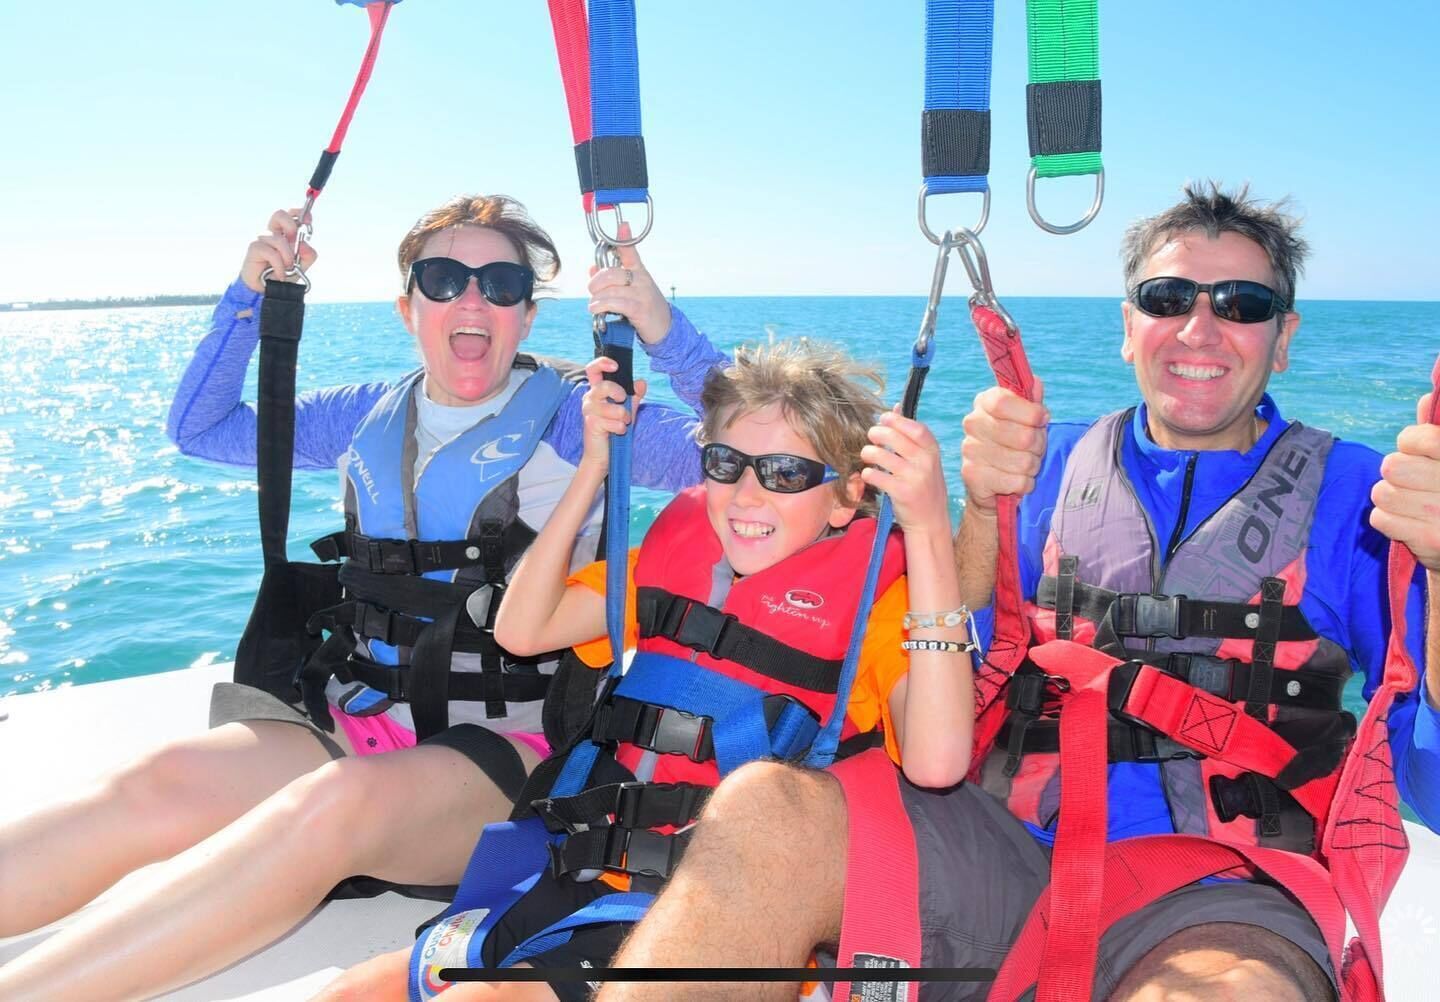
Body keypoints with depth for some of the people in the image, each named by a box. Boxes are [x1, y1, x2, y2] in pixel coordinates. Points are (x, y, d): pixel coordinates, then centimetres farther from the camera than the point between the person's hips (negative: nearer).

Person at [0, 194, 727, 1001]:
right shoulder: (369, 417, 14)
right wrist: (249, 298, 10)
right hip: (354, 723, 5)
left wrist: (665, 332, -22)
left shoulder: (576, 420, -1)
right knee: (163, 781, -24)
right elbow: (200, 429, 22)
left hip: (501, 748, -5)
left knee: (338, 803, -36)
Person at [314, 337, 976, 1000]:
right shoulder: (678, 547, 9)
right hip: (595, 879, 5)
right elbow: (522, 629, 2)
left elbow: (935, 763, -26)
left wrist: (929, 530, -31)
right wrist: (594, 467, -2)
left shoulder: (875, 594, -7)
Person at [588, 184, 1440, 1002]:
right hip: (1012, 846, 3)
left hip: (1217, 897, -2)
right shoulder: (1054, 464, 13)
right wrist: (983, 509, -8)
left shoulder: (1350, 492, 8)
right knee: (766, 806, -25)